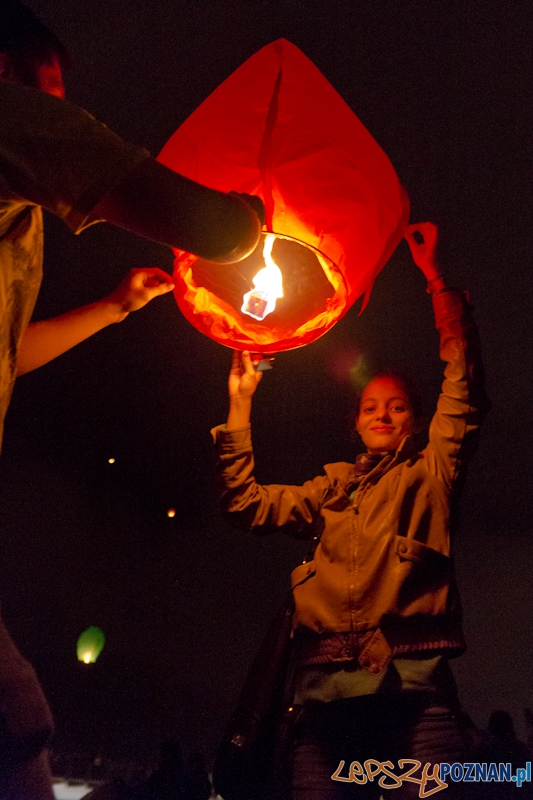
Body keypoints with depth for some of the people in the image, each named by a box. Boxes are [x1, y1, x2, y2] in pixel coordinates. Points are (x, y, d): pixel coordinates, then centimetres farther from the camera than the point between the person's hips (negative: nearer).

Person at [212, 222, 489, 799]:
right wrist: (240, 404, 16)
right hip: (325, 695, 3)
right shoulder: (332, 488, 24)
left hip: (413, 690, -2)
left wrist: (434, 278, 0)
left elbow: (464, 393, 2)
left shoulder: (430, 475, 15)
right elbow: (244, 505, 17)